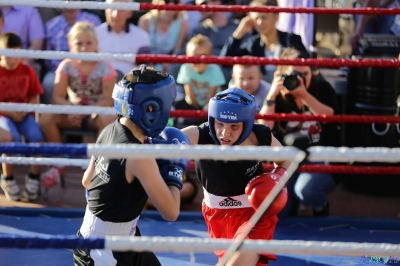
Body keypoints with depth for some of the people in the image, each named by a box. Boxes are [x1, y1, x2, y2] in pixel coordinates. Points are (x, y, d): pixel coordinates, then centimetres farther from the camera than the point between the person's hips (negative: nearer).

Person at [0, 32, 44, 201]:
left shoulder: (27, 70, 3)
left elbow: (34, 98, 7)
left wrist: (24, 111, -12)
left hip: (23, 114, 3)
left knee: (36, 136, -27)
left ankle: (34, 176, -5)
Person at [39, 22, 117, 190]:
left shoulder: (104, 68, -10)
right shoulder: (67, 66, -2)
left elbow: (108, 100, -17)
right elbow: (57, 97, -7)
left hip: (96, 113, -3)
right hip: (72, 113, 3)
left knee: (108, 119, -38)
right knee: (46, 118, -24)